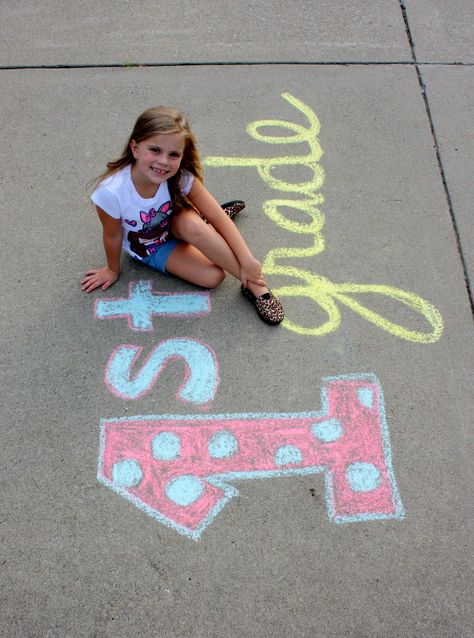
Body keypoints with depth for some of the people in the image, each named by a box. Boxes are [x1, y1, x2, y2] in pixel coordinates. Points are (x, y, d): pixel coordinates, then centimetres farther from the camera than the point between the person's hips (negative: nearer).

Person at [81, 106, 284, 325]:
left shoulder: (181, 177, -29)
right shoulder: (110, 192, -35)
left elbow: (219, 217, -25)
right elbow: (113, 236, -17)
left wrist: (247, 261, -30)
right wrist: (113, 270, 0)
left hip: (174, 224, 2)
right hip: (147, 248, -1)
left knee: (192, 226, -36)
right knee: (213, 276, -26)